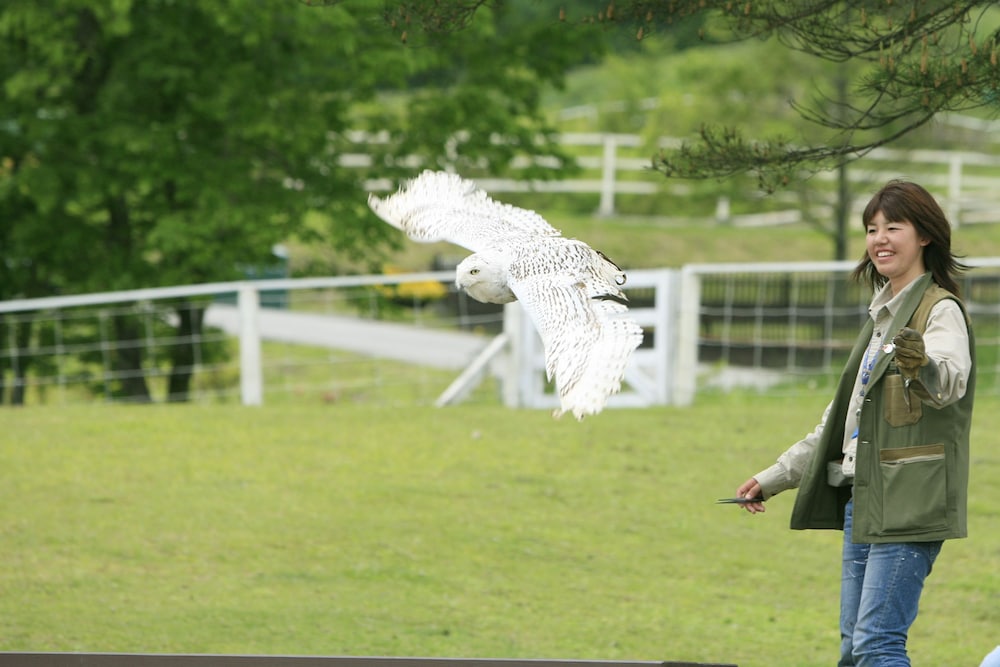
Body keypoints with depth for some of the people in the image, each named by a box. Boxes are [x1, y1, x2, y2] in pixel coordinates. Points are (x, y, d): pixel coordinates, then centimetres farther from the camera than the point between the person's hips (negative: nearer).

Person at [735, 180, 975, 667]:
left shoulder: (940, 310, -6)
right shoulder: (883, 315, 21)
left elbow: (950, 383, -29)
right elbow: (841, 420, 29)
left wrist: (921, 366, -52)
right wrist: (773, 479, 30)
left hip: (909, 502, -9)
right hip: (862, 500, 9)